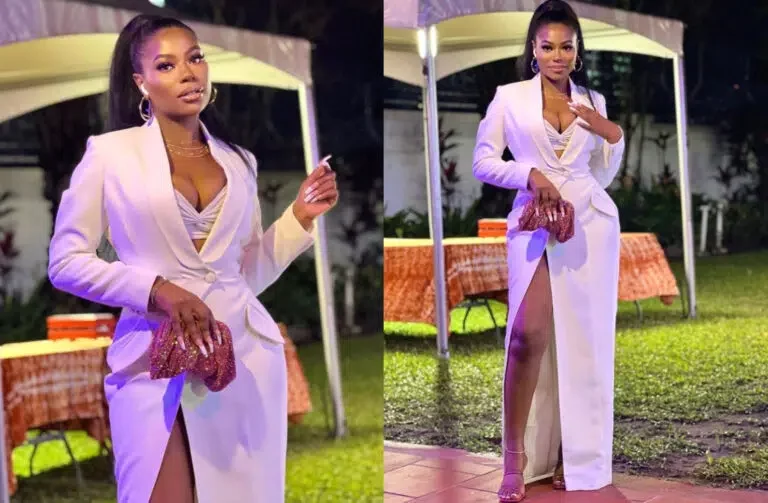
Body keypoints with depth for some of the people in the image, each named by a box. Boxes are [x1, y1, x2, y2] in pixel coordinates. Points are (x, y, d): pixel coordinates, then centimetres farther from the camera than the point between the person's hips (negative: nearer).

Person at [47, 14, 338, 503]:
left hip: (245, 355, 4)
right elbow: (65, 261, -3)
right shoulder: (111, 152, 1)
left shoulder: (239, 161, 13)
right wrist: (157, 290, -14)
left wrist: (300, 217, 4)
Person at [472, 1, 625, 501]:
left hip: (592, 222, 3)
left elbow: (603, 176, 17)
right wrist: (530, 174, -13)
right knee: (528, 333, -16)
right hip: (536, 223, -3)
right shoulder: (509, 97, 5)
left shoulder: (594, 102, 12)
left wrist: (614, 137, 0)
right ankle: (516, 456, -5)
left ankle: (576, 454, 14)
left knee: (583, 339, 3)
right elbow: (482, 163, 1)